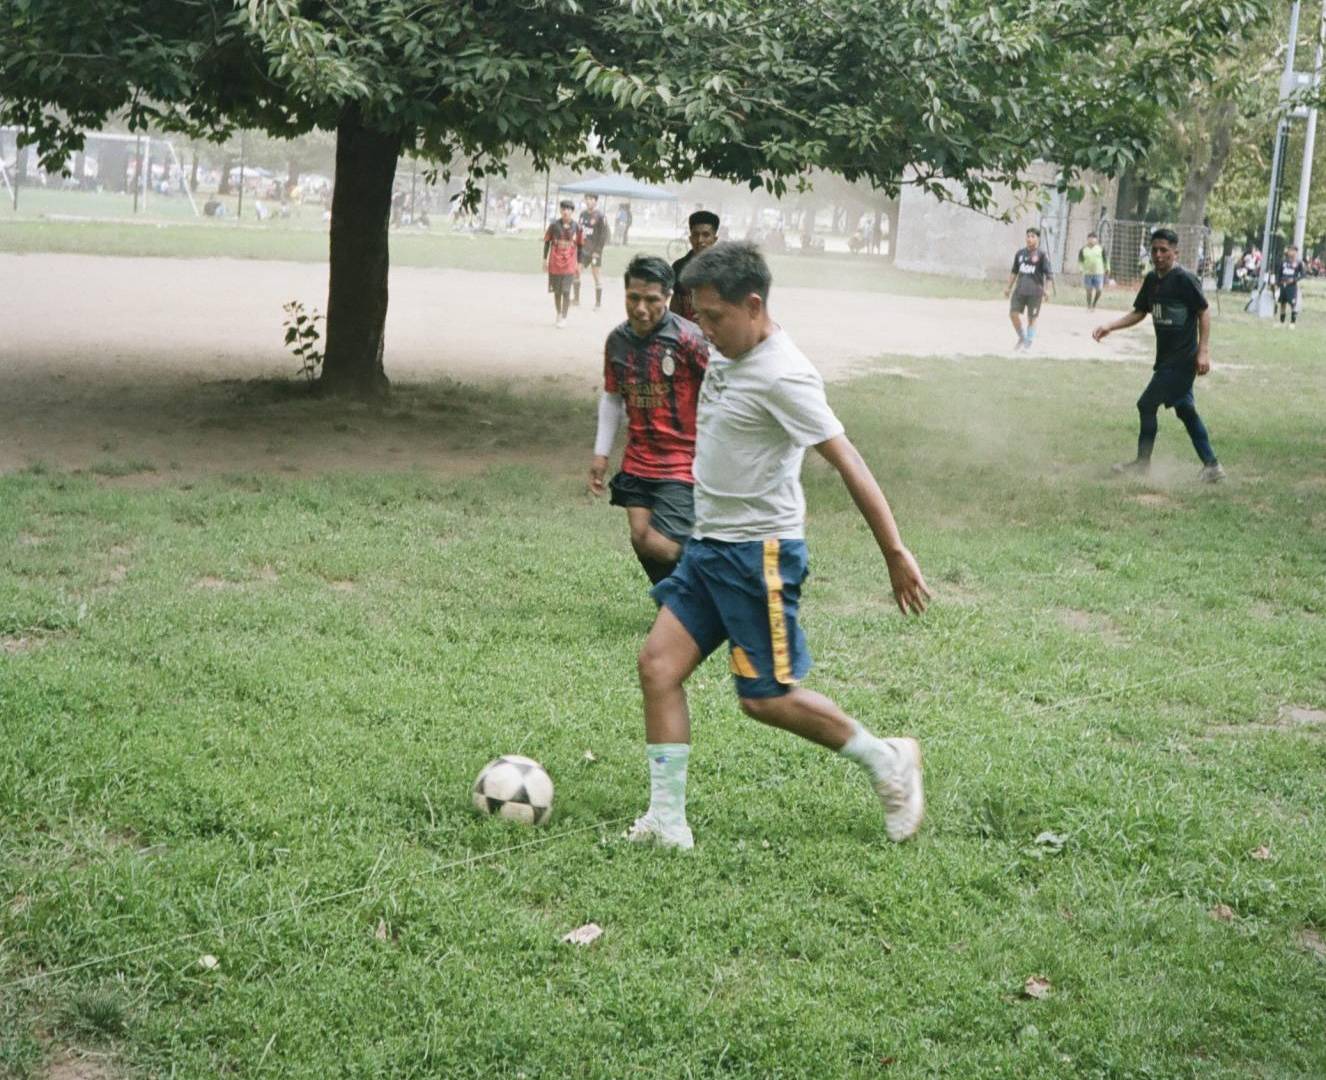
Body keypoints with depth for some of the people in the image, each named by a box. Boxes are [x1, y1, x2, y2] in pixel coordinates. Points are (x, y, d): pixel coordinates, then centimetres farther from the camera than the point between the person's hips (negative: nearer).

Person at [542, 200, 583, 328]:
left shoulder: (576, 227, -1)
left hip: (569, 264, -1)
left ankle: (563, 318, -2)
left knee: (566, 291, -8)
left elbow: (579, 246, 7)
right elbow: (547, 242, 6)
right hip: (555, 264, 1)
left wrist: (579, 263, 7)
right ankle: (559, 314, 28)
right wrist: (545, 259, 3)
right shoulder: (554, 225, -1)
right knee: (556, 291, 11)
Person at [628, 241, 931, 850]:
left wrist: (896, 556, -21)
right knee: (658, 665, -1)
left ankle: (886, 762, 17)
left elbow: (848, 464, -21)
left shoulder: (782, 376, -20)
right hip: (709, 547, 9)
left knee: (765, 698, -3)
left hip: (760, 554, -9)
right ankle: (667, 822, 3)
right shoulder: (727, 354, 7)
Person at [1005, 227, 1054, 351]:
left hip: (1035, 292, -5)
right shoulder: (1020, 253, 11)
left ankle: (1028, 345, 11)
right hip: (1020, 290, 5)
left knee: (1032, 318, 2)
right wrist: (1008, 287, 19)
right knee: (1013, 314, -1)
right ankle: (1022, 338, 20)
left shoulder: (1042, 255, -4)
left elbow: (1049, 275, -7)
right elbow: (1014, 271, 21)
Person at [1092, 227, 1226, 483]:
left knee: (1147, 404, -5)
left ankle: (1143, 462, 9)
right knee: (1184, 409, 13)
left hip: (1182, 359, -9)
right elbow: (1139, 313, 16)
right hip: (1167, 358, 9)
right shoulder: (1151, 280, 9)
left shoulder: (1185, 280, -15)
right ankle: (1211, 465, 19)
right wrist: (1109, 327, 2)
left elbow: (1204, 312, -13)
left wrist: (1203, 351, -18)